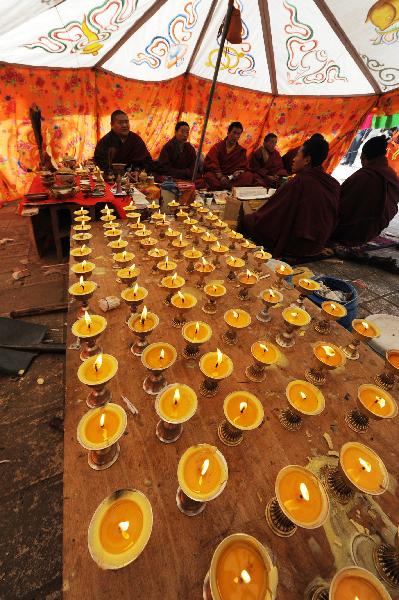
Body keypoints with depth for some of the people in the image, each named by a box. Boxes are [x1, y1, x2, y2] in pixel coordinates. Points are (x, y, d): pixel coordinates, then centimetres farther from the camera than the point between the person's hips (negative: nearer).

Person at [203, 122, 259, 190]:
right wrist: (220, 176, -24)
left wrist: (239, 172, -17)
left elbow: (243, 167, 9)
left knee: (249, 175, -25)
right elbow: (210, 162, -7)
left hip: (232, 178, 2)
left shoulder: (241, 151, 16)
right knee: (208, 175, -33)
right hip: (217, 177, -2)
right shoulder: (217, 147, 8)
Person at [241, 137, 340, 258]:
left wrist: (247, 218, 2)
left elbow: (268, 217, -16)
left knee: (247, 221, 2)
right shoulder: (334, 184, 0)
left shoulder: (298, 182, -22)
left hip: (294, 248, -8)